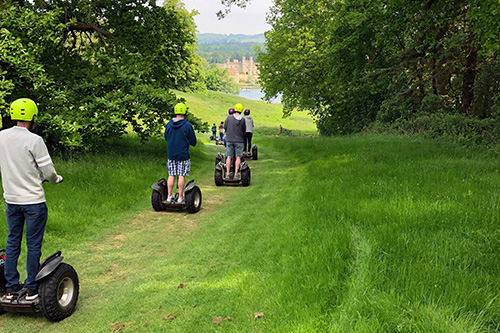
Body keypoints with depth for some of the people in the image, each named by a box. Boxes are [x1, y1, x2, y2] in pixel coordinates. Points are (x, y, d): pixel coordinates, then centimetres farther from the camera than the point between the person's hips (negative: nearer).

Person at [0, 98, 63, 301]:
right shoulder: (34, 140, -16)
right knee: (33, 244, 3)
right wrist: (56, 179, 8)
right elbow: (48, 171, -13)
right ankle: (31, 289, 10)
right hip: (33, 200, -5)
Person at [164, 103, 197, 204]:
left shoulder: (169, 124, 2)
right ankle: (180, 197, 5)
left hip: (171, 154, 4)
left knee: (171, 175, 9)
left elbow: (166, 137, 14)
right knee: (181, 176, 1)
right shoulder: (187, 126, -12)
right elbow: (193, 142, -6)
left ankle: (169, 196, 11)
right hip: (183, 155, -4)